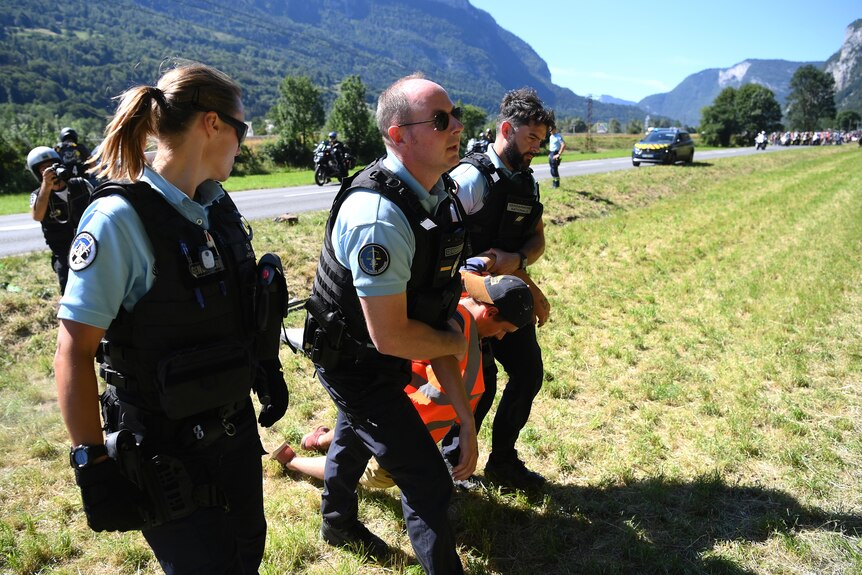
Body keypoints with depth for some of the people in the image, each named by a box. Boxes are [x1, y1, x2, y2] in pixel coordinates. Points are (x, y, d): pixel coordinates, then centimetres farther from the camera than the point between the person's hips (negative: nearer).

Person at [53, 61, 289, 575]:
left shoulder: (217, 205, 2)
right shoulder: (120, 219, -21)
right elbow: (74, 352, -19)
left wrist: (267, 372, 17)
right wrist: (93, 463, -17)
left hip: (236, 427, 7)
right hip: (165, 449, -7)